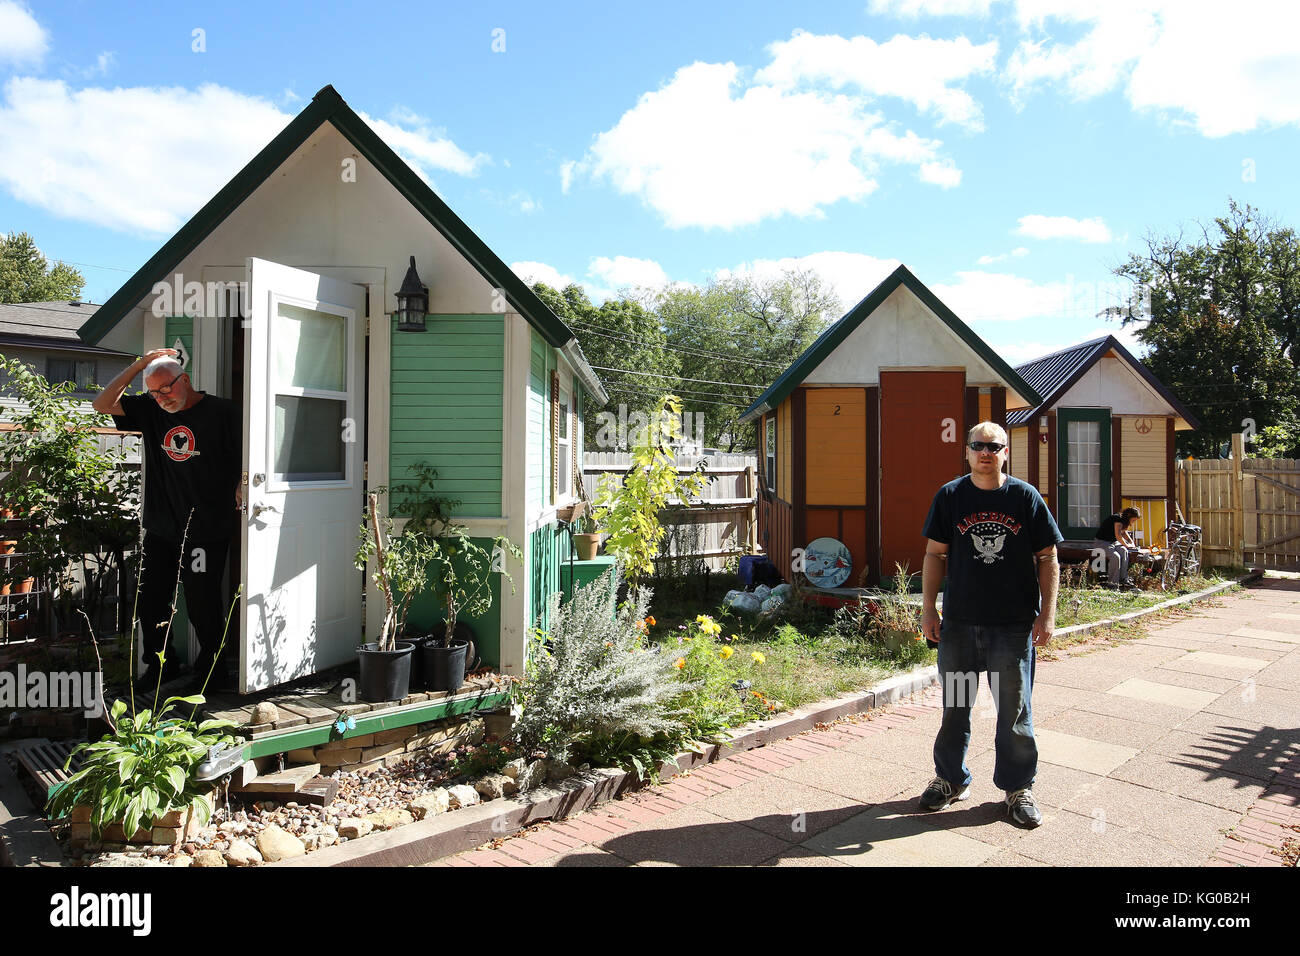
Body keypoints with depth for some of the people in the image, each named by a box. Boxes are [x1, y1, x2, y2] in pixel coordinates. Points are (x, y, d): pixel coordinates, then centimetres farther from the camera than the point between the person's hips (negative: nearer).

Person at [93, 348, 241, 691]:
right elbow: (102, 404, 4)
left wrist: (241, 490, -12)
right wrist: (139, 364, 0)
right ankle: (159, 665, 29)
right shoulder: (150, 410, 9)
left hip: (206, 530, -5)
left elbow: (245, 457, -2)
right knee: (149, 600, 12)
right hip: (159, 528, 5)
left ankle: (211, 668, 18)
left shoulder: (220, 412, -5)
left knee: (202, 602, 0)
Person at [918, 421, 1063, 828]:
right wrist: (928, 609, 0)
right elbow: (935, 554, 5)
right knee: (955, 706, 13)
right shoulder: (950, 496, 2)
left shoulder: (1025, 496, -1)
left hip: (1015, 625, -1)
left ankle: (1018, 787, 26)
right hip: (959, 622, 1)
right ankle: (951, 779, 29)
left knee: (1015, 710, 9)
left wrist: (1048, 613, -4)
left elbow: (1048, 558, 2)